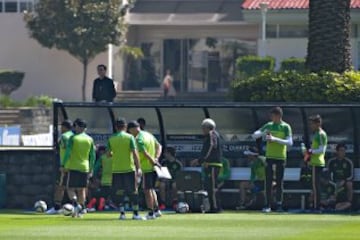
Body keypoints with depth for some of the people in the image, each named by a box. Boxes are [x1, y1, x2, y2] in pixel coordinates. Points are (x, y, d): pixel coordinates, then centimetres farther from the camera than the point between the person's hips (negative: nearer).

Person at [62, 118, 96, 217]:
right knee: (82, 190, 12)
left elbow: (68, 153, -12)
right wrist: (91, 169, 16)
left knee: (70, 188, 2)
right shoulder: (90, 139, 6)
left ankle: (76, 204, -20)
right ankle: (81, 209, 11)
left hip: (73, 167, -4)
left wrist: (63, 165, -5)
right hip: (85, 168, 4)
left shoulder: (73, 138, -7)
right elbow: (92, 156, 9)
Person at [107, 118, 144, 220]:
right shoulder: (130, 137, -5)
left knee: (119, 193, 8)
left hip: (116, 169, 2)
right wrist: (138, 168, -8)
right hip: (129, 168, -2)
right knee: (133, 192, 6)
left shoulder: (111, 139, 1)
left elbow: (109, 154, 7)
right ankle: (135, 214, 5)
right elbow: (135, 153, -9)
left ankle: (122, 213, 2)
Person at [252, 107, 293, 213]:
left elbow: (289, 142, -13)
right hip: (269, 156, 2)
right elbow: (254, 135, 7)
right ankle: (267, 205, -3)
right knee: (268, 182, -3)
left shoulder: (286, 127, -2)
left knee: (279, 182, 2)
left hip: (281, 157, -2)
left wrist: (275, 139, -21)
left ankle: (279, 205, 8)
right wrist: (263, 133, -14)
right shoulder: (268, 125, 7)